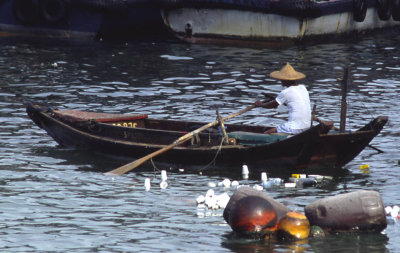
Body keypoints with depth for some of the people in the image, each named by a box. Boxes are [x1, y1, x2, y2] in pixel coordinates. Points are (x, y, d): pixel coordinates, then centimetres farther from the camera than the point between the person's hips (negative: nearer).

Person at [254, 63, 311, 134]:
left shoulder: (286, 93, -11)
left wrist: (260, 104, 22)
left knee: (266, 134, -1)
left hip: (295, 128, -8)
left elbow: (272, 105, 5)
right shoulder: (303, 88, 10)